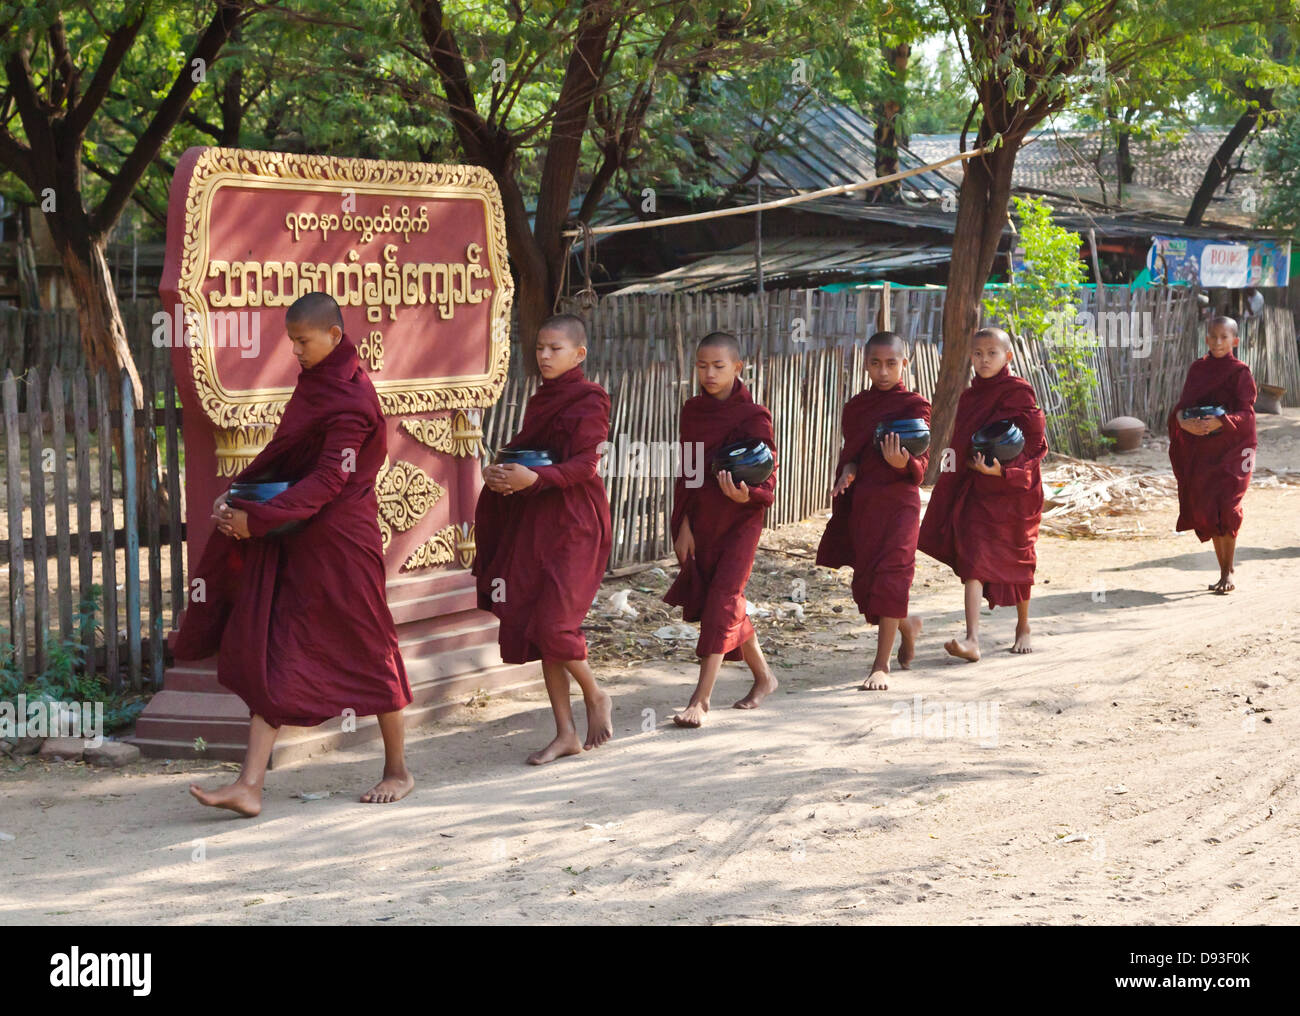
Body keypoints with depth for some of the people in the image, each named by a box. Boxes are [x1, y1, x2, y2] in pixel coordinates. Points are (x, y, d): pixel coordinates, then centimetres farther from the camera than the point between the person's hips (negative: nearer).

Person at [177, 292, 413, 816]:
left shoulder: (350, 400, -17)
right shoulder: (314, 381, 11)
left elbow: (328, 481, -22)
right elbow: (283, 451, 18)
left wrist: (259, 519, -23)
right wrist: (237, 492, 5)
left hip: (338, 541, -9)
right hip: (293, 541, 9)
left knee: (366, 650, 5)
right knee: (272, 658, 1)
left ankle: (397, 770, 21)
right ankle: (250, 785, -3)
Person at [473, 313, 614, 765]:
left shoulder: (589, 401, -7)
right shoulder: (540, 401, 16)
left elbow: (584, 465, -16)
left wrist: (533, 478, -29)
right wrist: (499, 473, 0)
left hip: (575, 524, -8)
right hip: (534, 523, 8)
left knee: (553, 625, -15)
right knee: (533, 625, 5)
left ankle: (596, 697, 13)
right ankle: (566, 734, 12)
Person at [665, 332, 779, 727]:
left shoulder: (754, 416, -9)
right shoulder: (693, 410, 6)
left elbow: (768, 479, -10)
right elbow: (686, 471, 10)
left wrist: (746, 495, -32)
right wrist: (684, 526, 4)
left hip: (740, 519, -6)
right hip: (700, 519, 6)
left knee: (721, 601, -12)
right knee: (726, 603, 12)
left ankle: (701, 698, -13)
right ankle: (763, 676, 31)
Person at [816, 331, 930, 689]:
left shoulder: (914, 406, -4)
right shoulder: (855, 406, 12)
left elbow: (921, 466, -9)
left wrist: (902, 463, -31)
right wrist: (848, 469, -4)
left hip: (898, 502, -6)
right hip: (860, 502, 6)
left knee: (888, 577, -12)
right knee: (864, 581, 10)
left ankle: (881, 667, -8)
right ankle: (908, 626, 39)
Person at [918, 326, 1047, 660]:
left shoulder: (1019, 392, -8)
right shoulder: (968, 397, 9)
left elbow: (1034, 444, -12)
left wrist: (1003, 470, -23)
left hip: (1011, 489, -4)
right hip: (974, 489, 4)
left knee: (1016, 561, 12)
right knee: (972, 560, -9)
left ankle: (1023, 626, 34)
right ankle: (972, 639, -14)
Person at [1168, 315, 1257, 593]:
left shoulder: (1240, 372, -3)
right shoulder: (1197, 369, 10)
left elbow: (1246, 413, -11)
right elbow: (1182, 406, 6)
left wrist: (1220, 422, -30)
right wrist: (1184, 422, -17)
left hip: (1230, 448, -4)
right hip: (1201, 450, 5)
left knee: (1225, 507, -15)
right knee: (1206, 510, 4)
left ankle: (1228, 573, -6)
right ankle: (1224, 571, 16)